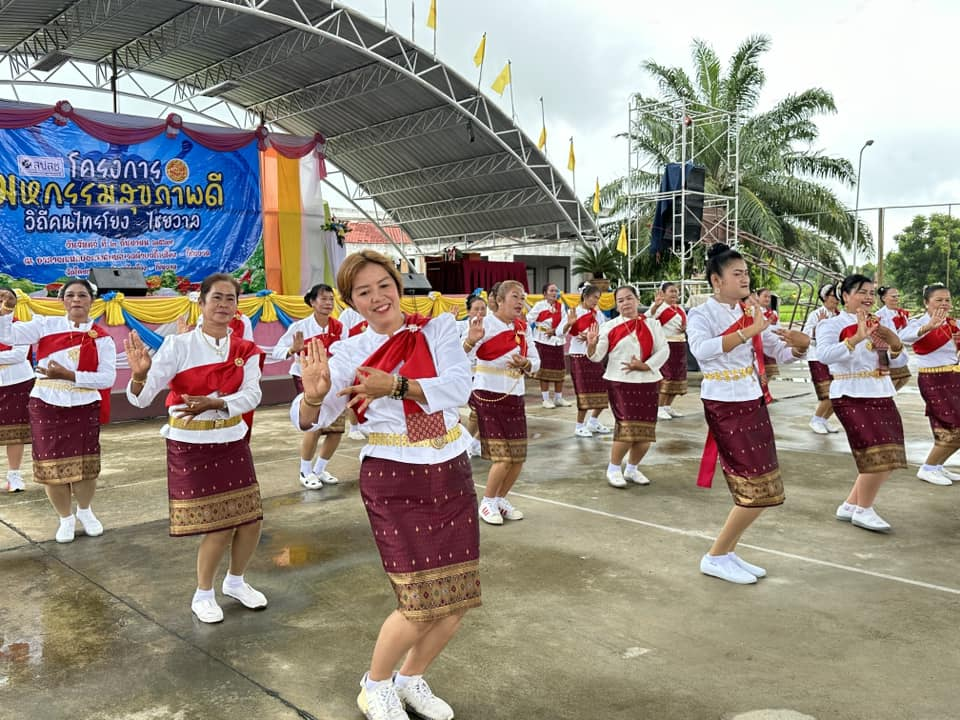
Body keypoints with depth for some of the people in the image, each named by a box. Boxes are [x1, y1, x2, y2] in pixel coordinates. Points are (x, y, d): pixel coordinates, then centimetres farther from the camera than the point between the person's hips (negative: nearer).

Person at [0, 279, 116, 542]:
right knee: (51, 465, 6)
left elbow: (107, 377, -12)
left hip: (84, 408, 0)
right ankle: (66, 518, 26)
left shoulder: (101, 337, -3)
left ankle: (85, 511, 35)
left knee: (85, 464, 8)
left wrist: (69, 375, -20)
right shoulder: (46, 325, 1)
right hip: (46, 406, 1)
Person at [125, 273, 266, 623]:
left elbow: (252, 395, -14)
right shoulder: (178, 345, -12)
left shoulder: (246, 350, 0)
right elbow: (140, 398, -15)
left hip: (233, 441, 5)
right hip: (191, 445, -4)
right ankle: (203, 595, 23)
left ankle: (235, 581, 36)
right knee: (220, 527, -2)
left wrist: (213, 404, -29)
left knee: (251, 521, 9)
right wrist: (140, 373, -36)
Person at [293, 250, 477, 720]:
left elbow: (458, 386, -17)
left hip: (452, 474, 3)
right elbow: (309, 420, -8)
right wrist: (314, 395, -30)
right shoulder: (352, 353, -3)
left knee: (457, 601, 9)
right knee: (422, 604, -6)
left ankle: (411, 679, 36)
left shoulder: (438, 327, -1)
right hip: (393, 481, -3)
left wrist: (395, 387, -30)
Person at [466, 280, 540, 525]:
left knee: (518, 458, 7)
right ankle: (487, 502, 14)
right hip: (489, 396, -6)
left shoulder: (522, 327, 8)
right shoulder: (486, 324, -11)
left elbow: (536, 362, 11)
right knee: (503, 458, -9)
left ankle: (501, 499, 29)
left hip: (514, 397, 6)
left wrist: (525, 363, -11)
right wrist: (470, 341, -40)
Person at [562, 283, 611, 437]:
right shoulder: (574, 313, -6)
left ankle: (593, 422, 24)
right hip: (579, 356, -6)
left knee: (603, 390, 7)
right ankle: (579, 426, 9)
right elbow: (561, 332, -15)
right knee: (584, 392, -5)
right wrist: (569, 323, -33)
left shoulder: (598, 313, 8)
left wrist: (589, 337, -15)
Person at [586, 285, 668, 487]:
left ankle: (632, 468, 28)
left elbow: (663, 350, -1)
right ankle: (614, 469, 8)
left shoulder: (652, 324, 6)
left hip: (648, 383, 3)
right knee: (627, 428, -13)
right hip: (620, 383, -3)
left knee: (646, 432, 5)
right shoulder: (609, 327, 0)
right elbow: (597, 357, -6)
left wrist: (644, 366, -13)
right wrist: (592, 344, -27)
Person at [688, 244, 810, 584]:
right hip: (724, 407, -7)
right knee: (759, 490, -6)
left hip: (754, 404, 7)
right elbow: (702, 350, -33)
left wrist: (800, 345, -13)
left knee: (759, 489, 11)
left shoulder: (752, 313, 8)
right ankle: (715, 557, 8)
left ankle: (728, 552, 25)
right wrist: (749, 331, -39)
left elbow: (782, 354, 9)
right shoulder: (701, 315, -11)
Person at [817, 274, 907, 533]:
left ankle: (851, 505, 23)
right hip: (852, 398, -8)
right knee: (878, 456, -12)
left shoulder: (876, 324, 13)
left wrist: (895, 343, -5)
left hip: (882, 396, 8)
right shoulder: (832, 325, -9)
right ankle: (863, 510, 8)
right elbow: (824, 355, -28)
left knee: (888, 458, 10)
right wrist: (857, 338, -37)